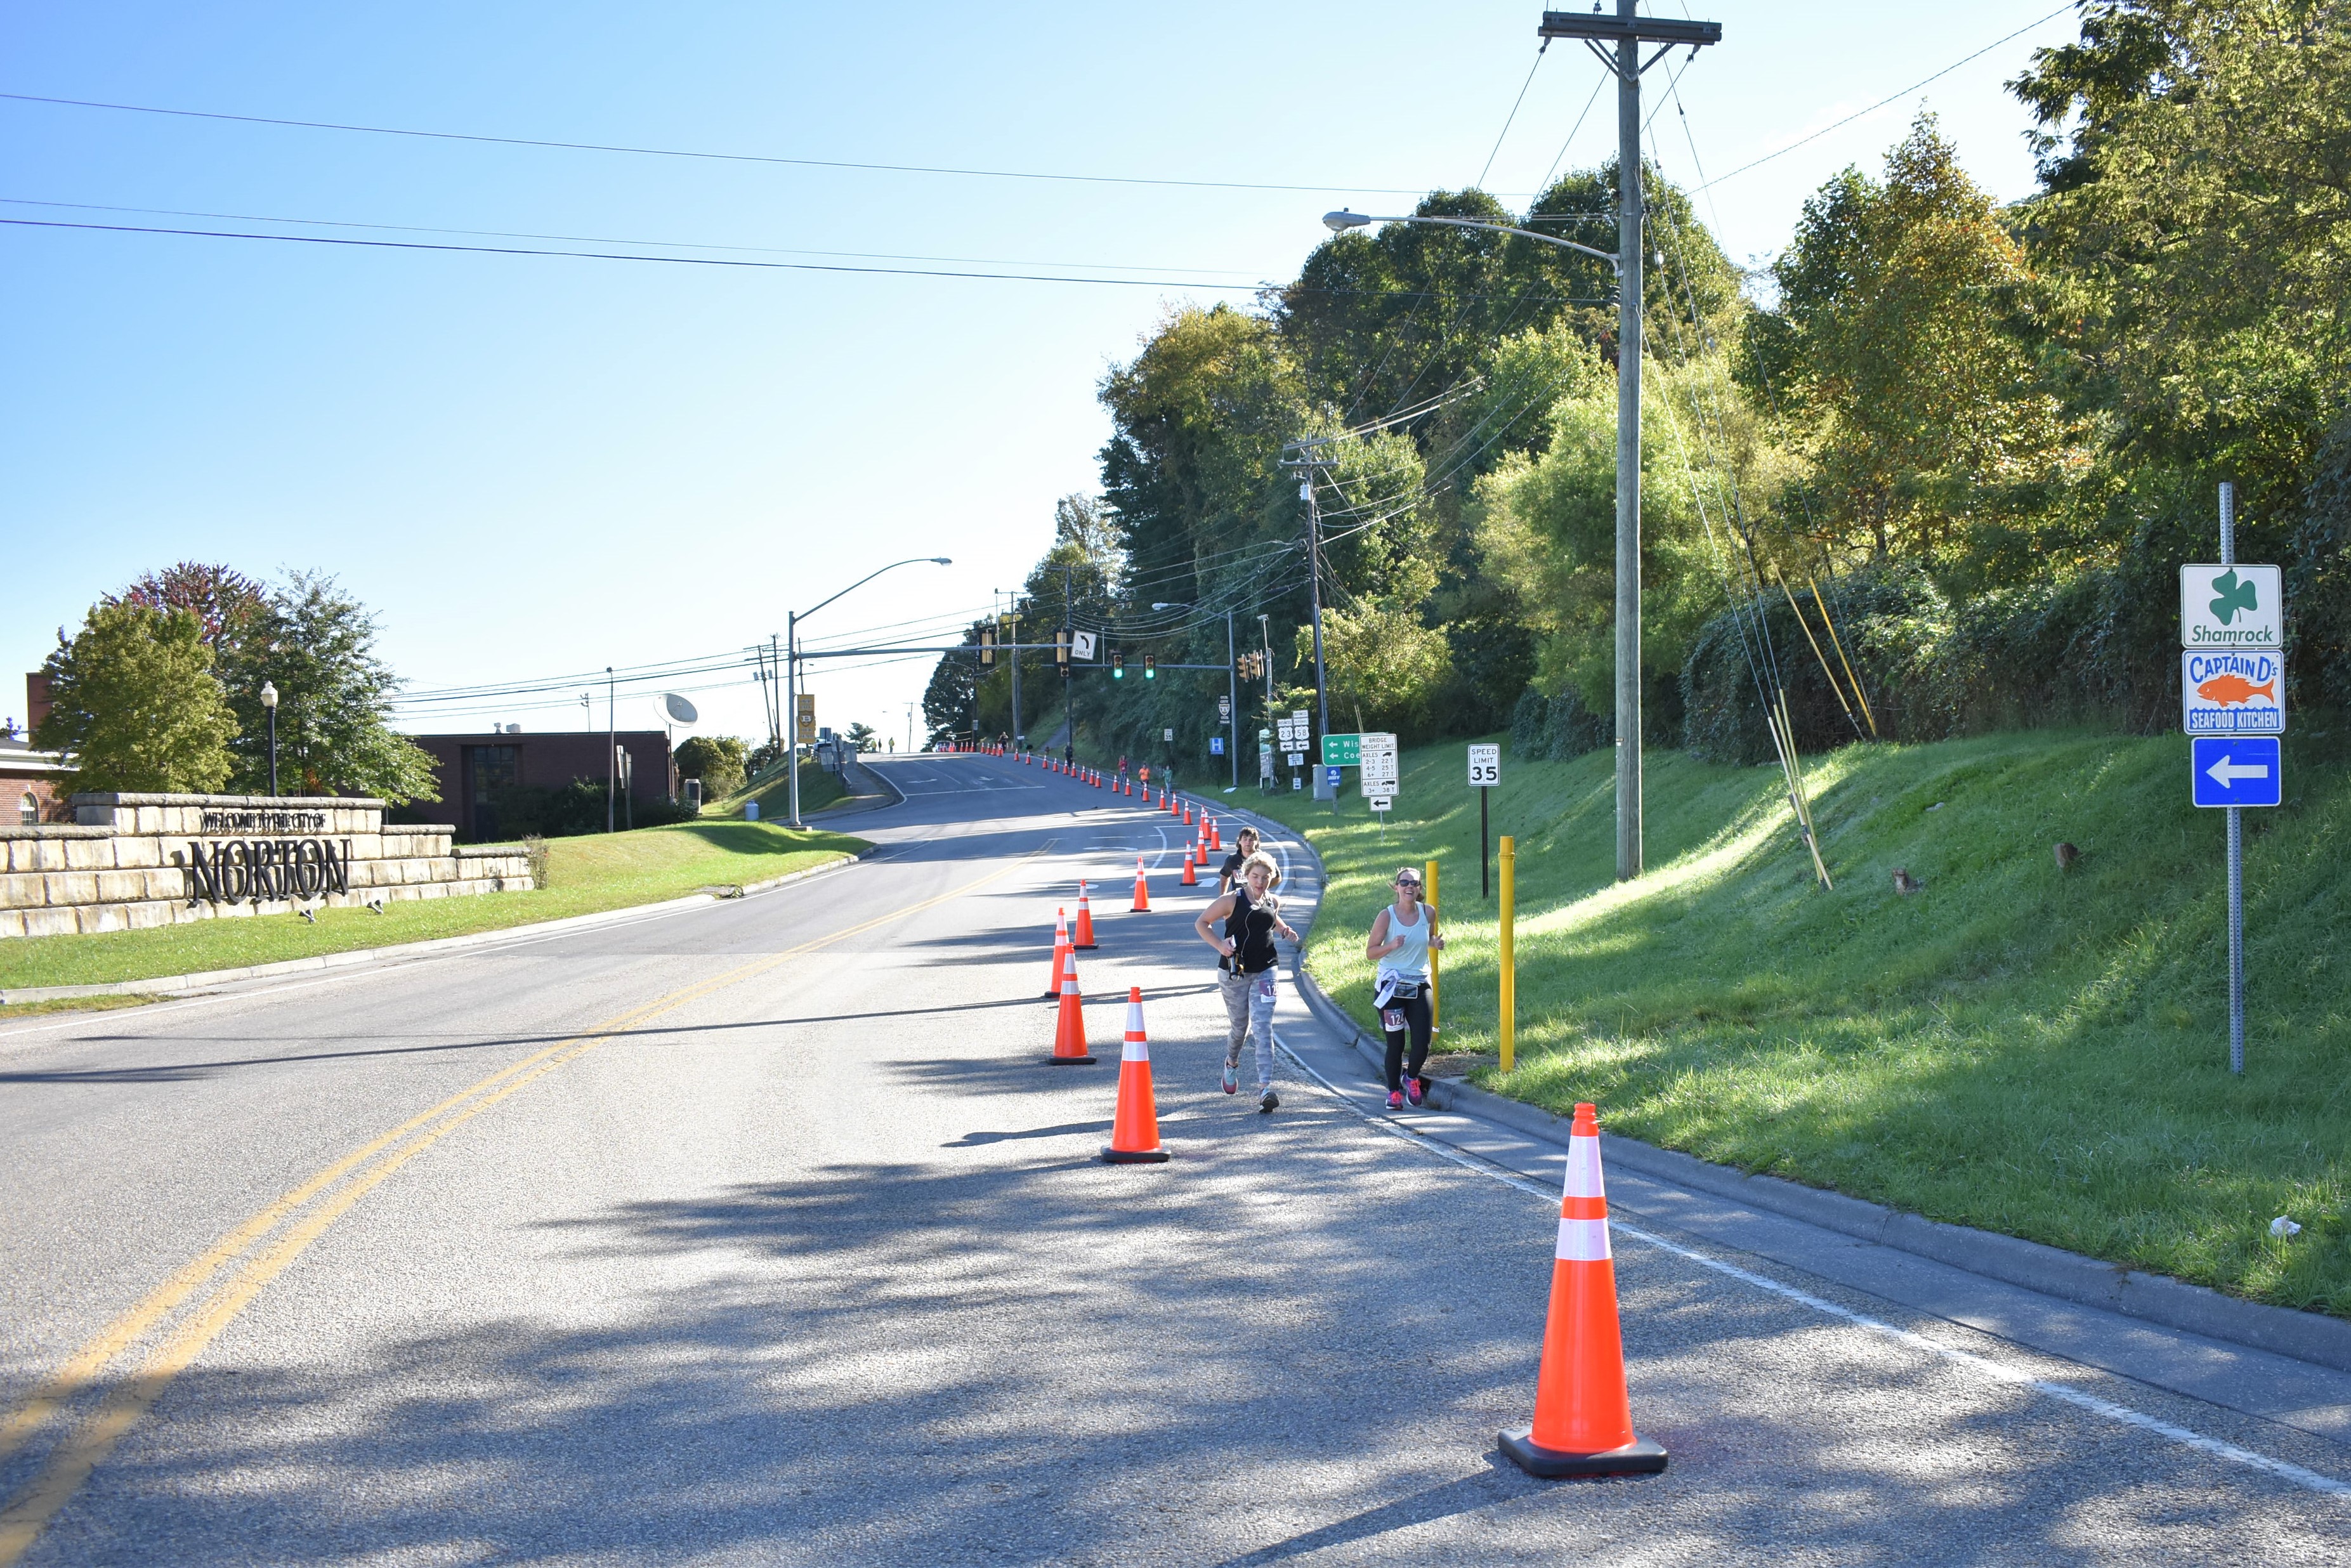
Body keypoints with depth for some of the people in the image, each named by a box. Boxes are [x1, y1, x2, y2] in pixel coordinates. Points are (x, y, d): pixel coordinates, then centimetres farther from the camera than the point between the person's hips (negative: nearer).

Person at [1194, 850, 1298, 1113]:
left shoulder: (1273, 903, 5)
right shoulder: (1233, 900, -9)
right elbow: (1201, 923, -3)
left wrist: (1285, 930, 9)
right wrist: (1219, 945, -16)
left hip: (1264, 972, 2)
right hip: (1234, 972, -2)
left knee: (1263, 1029, -10)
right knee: (1241, 1026, 12)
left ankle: (1265, 1087, -17)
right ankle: (1231, 1063, 46)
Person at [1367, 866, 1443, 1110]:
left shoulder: (1428, 913, 0)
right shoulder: (1387, 916, -9)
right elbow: (1370, 952, -4)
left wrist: (1436, 943, -3)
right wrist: (1391, 946, -22)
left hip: (1420, 985, 2)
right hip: (1391, 986, -2)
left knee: (1422, 1043, -5)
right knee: (1395, 1043, 1)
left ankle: (1412, 1078, 25)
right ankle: (1394, 1091, 19)